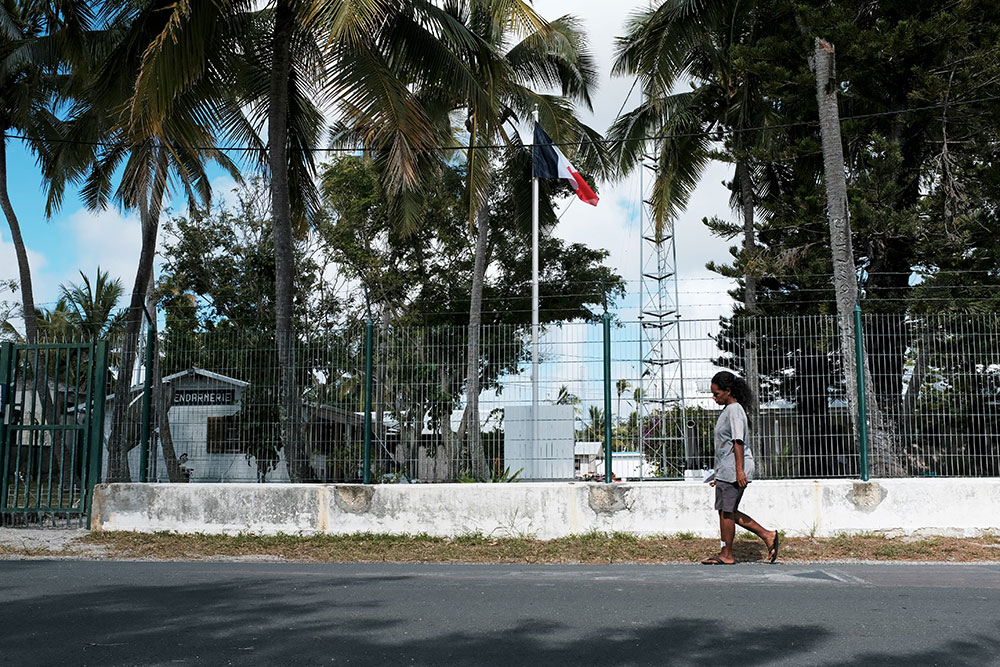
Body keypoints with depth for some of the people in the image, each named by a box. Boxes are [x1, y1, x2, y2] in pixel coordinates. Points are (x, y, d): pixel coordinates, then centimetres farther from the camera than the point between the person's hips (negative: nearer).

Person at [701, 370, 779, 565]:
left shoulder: (734, 410, -12)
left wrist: (739, 470, -25)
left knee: (726, 511, -4)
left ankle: (726, 555, 5)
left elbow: (738, 442, -20)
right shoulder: (727, 410, 19)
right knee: (727, 511, 11)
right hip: (726, 470, 10)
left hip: (734, 470, -10)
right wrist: (719, 475, 25)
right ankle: (767, 535, 15)